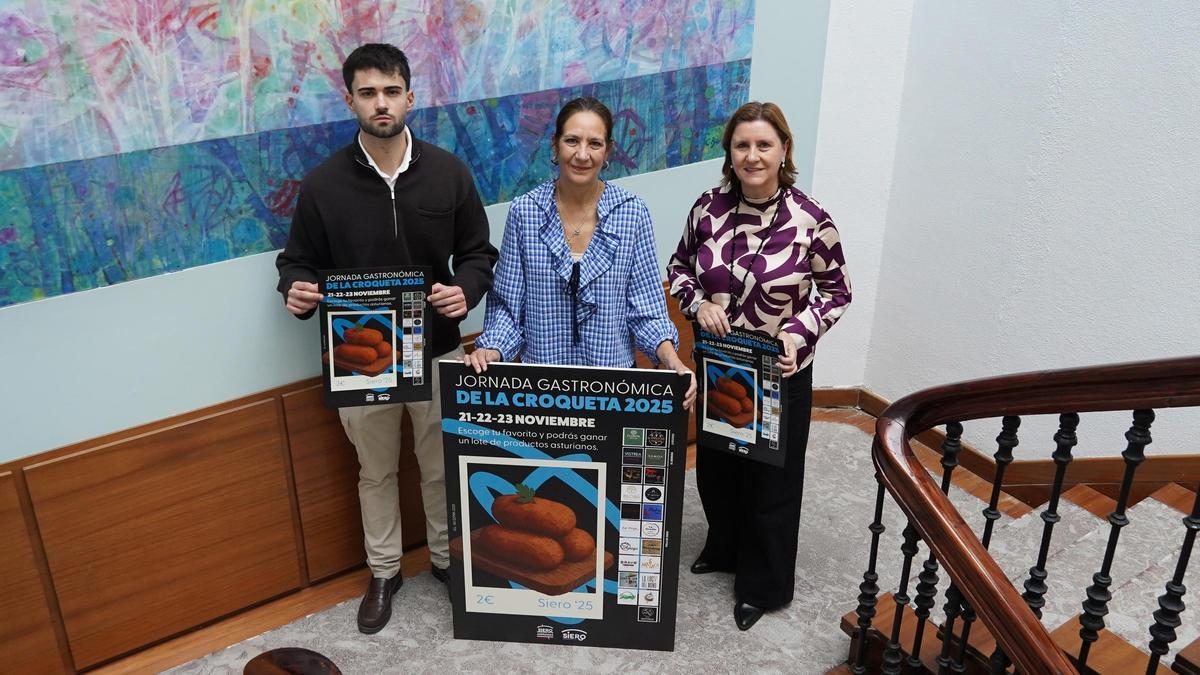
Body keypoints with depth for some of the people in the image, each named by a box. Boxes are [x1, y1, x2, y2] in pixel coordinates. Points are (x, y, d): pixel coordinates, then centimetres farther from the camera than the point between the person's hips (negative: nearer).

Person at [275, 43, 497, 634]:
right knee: (376, 473, 18)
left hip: (437, 354, 0)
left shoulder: (448, 173, -5)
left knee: (441, 468, 16)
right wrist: (295, 291, -21)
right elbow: (297, 261, 2)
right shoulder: (322, 184, -8)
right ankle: (383, 572, 38)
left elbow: (479, 254, 1)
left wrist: (466, 290, -20)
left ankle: (447, 559, 40)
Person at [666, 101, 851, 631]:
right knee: (715, 465, 21)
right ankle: (724, 548, 49)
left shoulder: (810, 220, -16)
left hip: (780, 373, -3)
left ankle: (764, 585, 32)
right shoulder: (709, 208, -7)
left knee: (771, 479, 10)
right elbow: (679, 266, 7)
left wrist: (800, 331, -20)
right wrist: (698, 302, -13)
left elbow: (836, 290, -4)